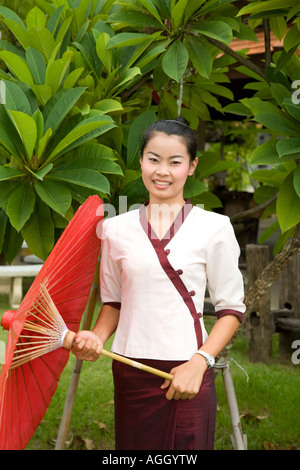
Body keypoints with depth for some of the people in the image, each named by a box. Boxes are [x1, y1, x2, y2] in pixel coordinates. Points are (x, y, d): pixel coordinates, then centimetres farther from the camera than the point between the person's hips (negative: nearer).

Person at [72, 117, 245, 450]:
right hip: (129, 371, 2)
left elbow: (231, 308, 1)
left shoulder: (213, 228, -1)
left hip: (187, 372, -2)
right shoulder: (116, 229, 7)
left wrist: (199, 362, -11)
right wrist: (97, 337, -3)